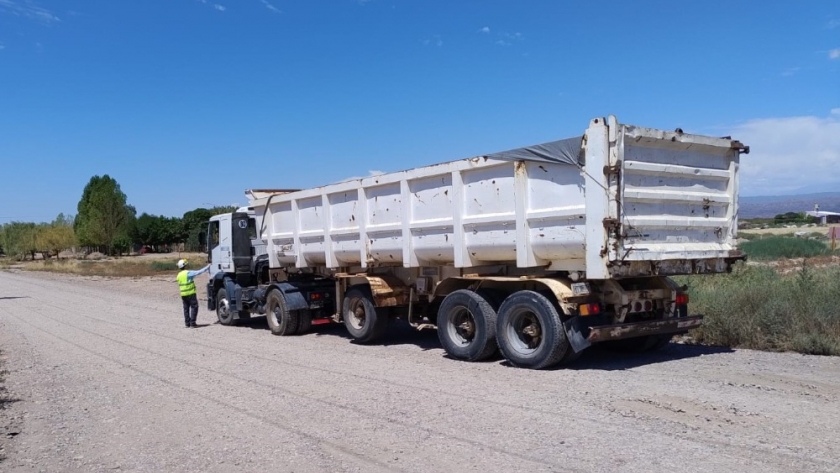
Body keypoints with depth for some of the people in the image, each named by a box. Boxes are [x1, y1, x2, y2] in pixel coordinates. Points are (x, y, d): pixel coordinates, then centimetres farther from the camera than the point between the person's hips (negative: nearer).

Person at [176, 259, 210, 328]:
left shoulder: (179, 275, 11)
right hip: (191, 293, -7)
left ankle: (187, 323, 14)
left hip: (183, 294, 7)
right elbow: (199, 272, -11)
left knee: (186, 308, 12)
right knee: (194, 307, -1)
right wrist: (208, 267, -2)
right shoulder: (188, 273, -12)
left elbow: (180, 285, 17)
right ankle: (192, 323, -6)